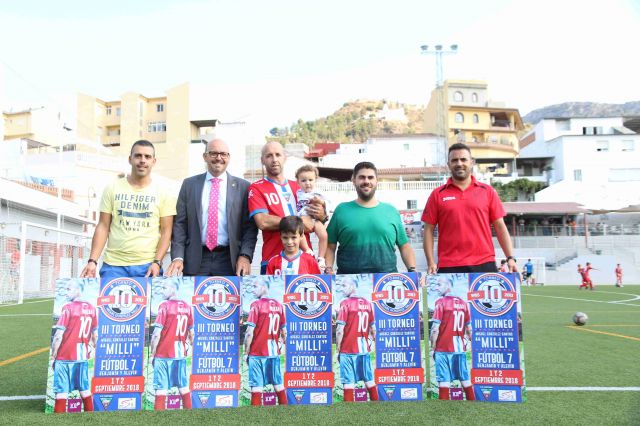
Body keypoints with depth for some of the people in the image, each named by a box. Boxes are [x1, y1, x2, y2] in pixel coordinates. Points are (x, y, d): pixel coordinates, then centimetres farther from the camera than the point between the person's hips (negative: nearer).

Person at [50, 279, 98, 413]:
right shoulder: (91, 308, 4)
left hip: (65, 357, -5)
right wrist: (93, 349, 23)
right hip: (83, 356, 5)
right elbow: (95, 335, 10)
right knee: (85, 389, 13)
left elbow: (58, 336, -12)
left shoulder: (68, 308, -12)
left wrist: (53, 356, -4)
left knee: (62, 391, 2)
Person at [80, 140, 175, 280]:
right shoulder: (112, 189, 6)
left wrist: (157, 262, -10)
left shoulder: (163, 193, 3)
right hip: (114, 265, 1)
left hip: (148, 266, 0)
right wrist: (92, 260, -4)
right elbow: (103, 226, 5)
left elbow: (166, 231, 1)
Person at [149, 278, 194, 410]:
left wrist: (151, 354, -5)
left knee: (161, 388, 0)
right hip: (181, 354, 5)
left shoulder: (165, 306, -11)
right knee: (183, 386, 14)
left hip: (163, 354, -5)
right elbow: (191, 333, 10)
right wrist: (189, 346, 23)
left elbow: (157, 334, -13)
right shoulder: (187, 306, 4)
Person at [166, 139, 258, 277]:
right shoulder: (189, 184, 8)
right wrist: (177, 257, -4)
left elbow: (250, 226, 2)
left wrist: (245, 256, -10)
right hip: (195, 261, 1)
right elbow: (180, 223, 6)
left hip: (229, 261, -1)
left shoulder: (243, 187, 4)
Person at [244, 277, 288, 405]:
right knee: (278, 383, 13)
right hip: (274, 352, 5)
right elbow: (284, 332, 9)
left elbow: (250, 333, -13)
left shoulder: (256, 305, -10)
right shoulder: (279, 305, 6)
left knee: (257, 385, 1)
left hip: (257, 352, -5)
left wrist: (246, 352, -4)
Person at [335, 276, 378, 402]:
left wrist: (337, 349, -4)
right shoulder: (367, 303, 7)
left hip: (348, 349, -5)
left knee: (349, 381, 0)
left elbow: (340, 330, -12)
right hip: (364, 348, 5)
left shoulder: (346, 303, -9)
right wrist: (371, 340, 21)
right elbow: (373, 328, 10)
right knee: (369, 379, 14)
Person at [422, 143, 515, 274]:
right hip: (449, 267, -1)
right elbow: (429, 230, 5)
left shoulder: (488, 191, 9)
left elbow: (500, 227, 9)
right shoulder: (437, 194, 6)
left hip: (484, 264, 1)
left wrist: (510, 258, -1)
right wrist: (431, 262, -5)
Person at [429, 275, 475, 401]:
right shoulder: (463, 303, 7)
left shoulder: (441, 302, -8)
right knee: (466, 380, 13)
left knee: (444, 381, -2)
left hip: (443, 348, -5)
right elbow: (469, 328, 11)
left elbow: (435, 328, -12)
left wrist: (433, 348, -4)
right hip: (460, 348, 5)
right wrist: (468, 341, 24)